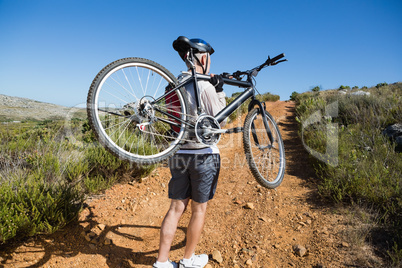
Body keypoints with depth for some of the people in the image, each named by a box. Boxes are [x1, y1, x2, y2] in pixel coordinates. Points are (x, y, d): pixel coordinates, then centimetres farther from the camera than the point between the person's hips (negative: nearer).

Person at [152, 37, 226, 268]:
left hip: (179, 153, 6)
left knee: (177, 207, 14)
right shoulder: (205, 86, -14)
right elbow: (220, 121, -9)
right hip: (204, 154, -6)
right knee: (199, 209, 12)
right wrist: (220, 92, -3)